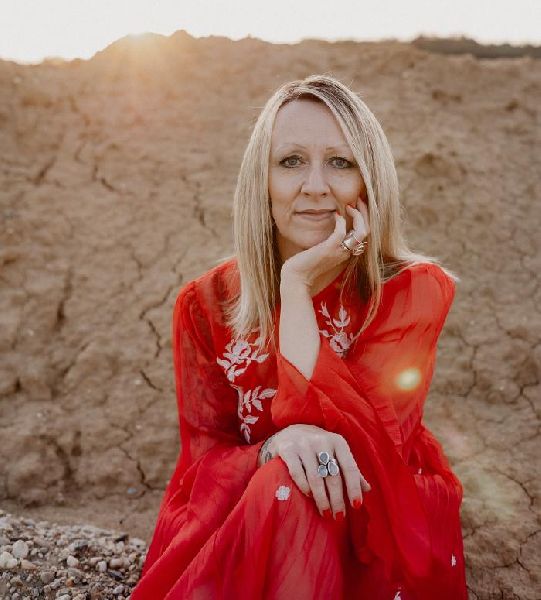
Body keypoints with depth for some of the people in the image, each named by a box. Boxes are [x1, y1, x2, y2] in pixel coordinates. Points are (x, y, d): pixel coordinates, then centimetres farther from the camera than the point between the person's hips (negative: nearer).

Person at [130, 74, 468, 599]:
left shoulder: (413, 289, -10)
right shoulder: (207, 303, -4)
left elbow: (362, 444, -22)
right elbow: (203, 455, -6)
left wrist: (297, 285, -22)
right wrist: (275, 447, -29)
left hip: (378, 522, -1)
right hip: (240, 520, 2)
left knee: (286, 494, -31)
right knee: (286, 482, -31)